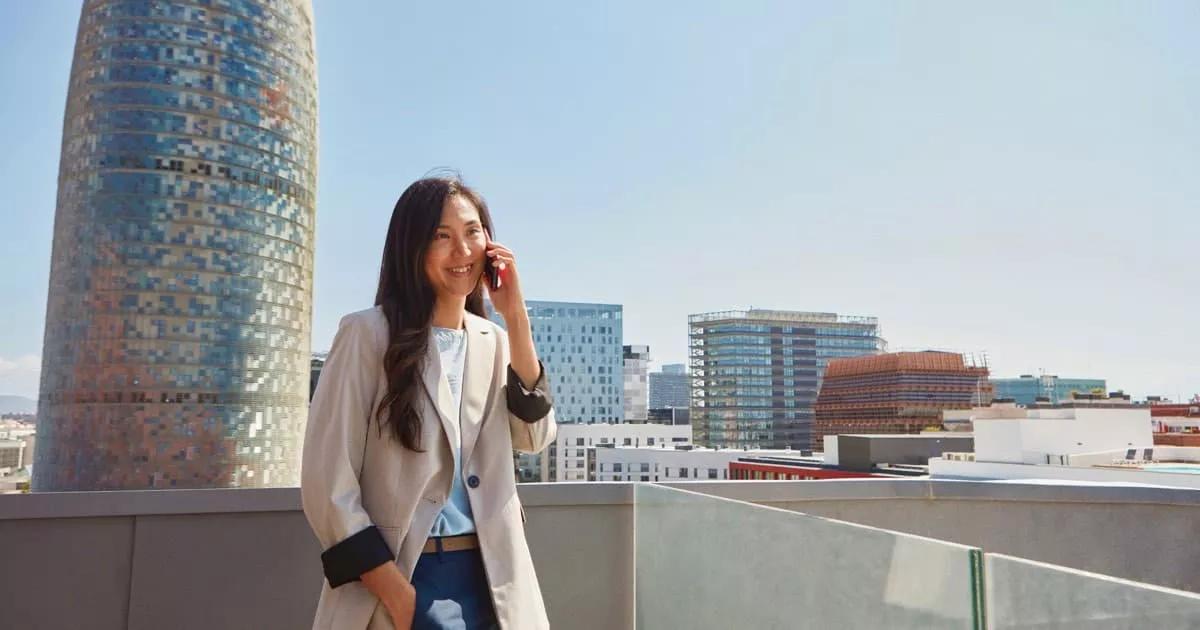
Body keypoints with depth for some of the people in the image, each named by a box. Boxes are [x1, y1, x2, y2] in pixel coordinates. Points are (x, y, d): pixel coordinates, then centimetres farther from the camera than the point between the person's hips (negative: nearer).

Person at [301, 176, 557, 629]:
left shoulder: (494, 341, 6)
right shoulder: (369, 333, -10)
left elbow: (534, 437, -4)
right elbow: (327, 482, -12)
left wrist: (515, 317, -9)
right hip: (405, 577, -5)